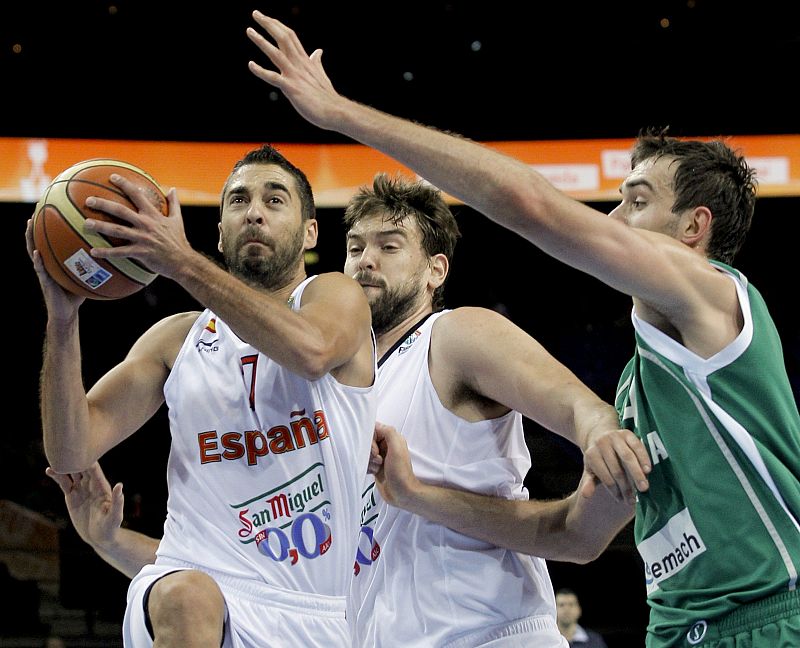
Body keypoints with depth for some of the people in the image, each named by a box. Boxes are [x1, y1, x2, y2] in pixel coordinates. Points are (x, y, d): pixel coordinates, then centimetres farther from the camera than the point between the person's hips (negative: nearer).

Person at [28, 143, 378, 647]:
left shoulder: (337, 298, 4)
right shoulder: (177, 338, 11)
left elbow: (311, 351, -23)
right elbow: (70, 455, 2)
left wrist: (183, 261, -27)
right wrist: (63, 317, -11)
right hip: (190, 579, 0)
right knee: (187, 599, -33)